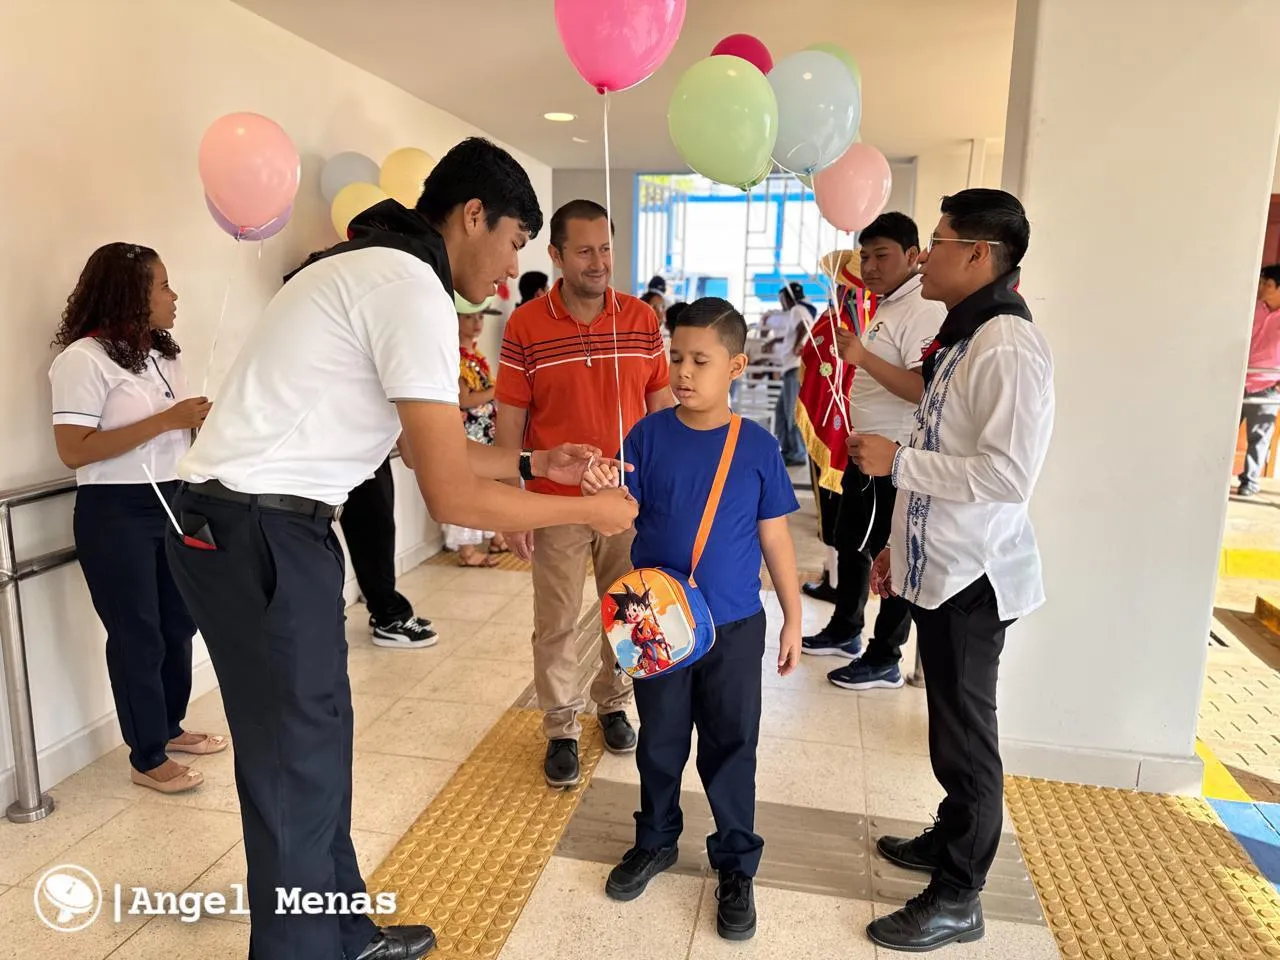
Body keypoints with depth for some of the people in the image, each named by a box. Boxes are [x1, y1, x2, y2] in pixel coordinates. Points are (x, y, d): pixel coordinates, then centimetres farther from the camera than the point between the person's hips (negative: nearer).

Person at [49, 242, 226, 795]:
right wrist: (167, 420, -23)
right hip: (115, 515, -7)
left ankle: (170, 727, 33)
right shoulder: (85, 358, -14)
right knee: (137, 635, 3)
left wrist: (205, 419, -3)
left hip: (173, 504, 7)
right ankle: (147, 759, 18)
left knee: (178, 623, 14)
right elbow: (74, 451, -20)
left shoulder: (161, 353, 10)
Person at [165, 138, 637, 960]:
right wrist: (590, 512, -8)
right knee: (296, 764, 3)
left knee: (317, 738, 19)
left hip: (257, 524, 10)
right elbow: (453, 496, -20)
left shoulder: (376, 273, 16)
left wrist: (535, 462, 16)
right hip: (258, 534, -10)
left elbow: (434, 448, 20)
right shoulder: (413, 290, -16)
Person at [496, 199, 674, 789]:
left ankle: (613, 704, 39)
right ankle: (561, 730, 26)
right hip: (557, 503, -2)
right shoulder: (526, 326, -7)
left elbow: (662, 406, 6)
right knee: (556, 623, 8)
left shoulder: (642, 319, 1)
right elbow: (509, 420, -5)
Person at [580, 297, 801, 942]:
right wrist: (601, 494, -30)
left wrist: (793, 618, 4)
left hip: (734, 626, -1)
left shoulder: (757, 446, -6)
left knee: (731, 746, 11)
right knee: (660, 741, 17)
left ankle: (736, 862, 30)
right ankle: (655, 840, 40)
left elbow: (774, 537, 1)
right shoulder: (649, 435, -6)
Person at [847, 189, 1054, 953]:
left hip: (972, 575, -9)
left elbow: (1009, 474, -26)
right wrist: (899, 543, 17)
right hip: (938, 566, 9)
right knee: (952, 727, 22)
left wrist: (896, 461, -19)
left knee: (966, 737, 4)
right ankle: (952, 840, 40)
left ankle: (958, 898, 21)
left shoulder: (1009, 347, -20)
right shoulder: (964, 339, 11)